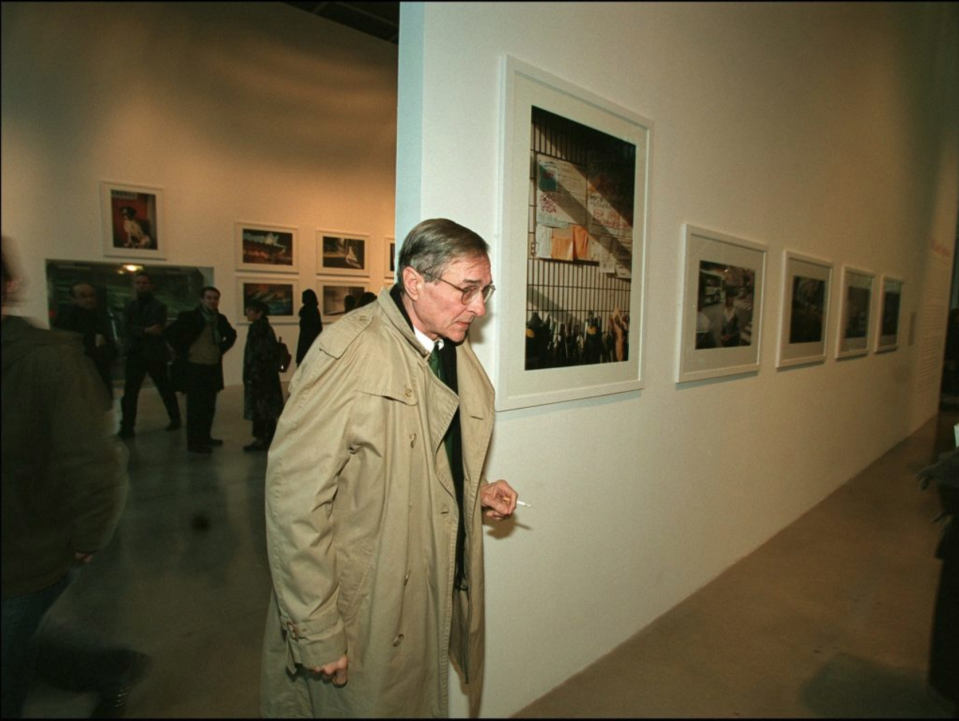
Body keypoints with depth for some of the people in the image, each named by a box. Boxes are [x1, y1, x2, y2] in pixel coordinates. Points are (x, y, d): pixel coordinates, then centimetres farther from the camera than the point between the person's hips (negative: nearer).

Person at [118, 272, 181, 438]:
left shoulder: (159, 307, -2)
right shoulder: (130, 307, 12)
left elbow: (157, 331, -15)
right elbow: (127, 327, -4)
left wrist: (136, 331, -9)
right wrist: (146, 330, -19)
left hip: (154, 354, -4)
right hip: (135, 355, 4)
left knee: (166, 390, 8)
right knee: (129, 392, -2)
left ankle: (175, 419, 24)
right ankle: (127, 427, 2)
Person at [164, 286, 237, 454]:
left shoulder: (220, 319, 7)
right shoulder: (189, 317, -9)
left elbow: (231, 335, 24)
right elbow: (169, 333, -15)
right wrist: (182, 352, -13)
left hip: (214, 368, 6)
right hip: (195, 367, -6)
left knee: (209, 406, 13)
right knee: (196, 406, -2)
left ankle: (205, 437, 26)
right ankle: (194, 442, 4)